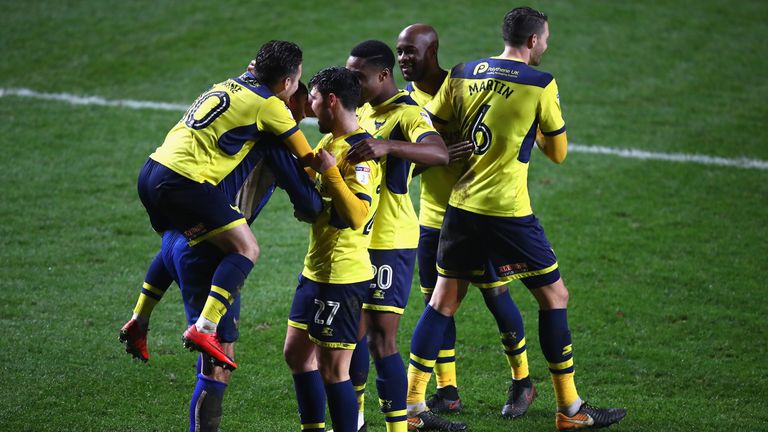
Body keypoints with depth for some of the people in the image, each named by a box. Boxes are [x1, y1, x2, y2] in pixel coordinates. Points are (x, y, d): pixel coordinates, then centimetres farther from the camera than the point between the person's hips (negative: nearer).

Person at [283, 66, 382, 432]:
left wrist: (330, 172, -26)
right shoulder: (329, 142, 11)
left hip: (342, 277, -10)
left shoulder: (358, 151, -19)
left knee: (332, 368, -5)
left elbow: (358, 215, -28)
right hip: (315, 269, 10)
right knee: (296, 352, 18)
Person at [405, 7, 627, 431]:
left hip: (461, 206, 5)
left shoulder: (462, 74, 6)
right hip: (509, 213, -5)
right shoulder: (540, 84, -7)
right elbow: (557, 152, 2)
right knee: (554, 296, 8)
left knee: (443, 300, 13)